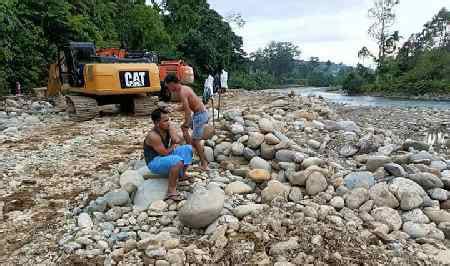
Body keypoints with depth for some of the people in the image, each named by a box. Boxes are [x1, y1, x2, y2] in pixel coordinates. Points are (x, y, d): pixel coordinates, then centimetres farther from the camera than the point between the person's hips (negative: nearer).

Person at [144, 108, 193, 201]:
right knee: (178, 161, -34)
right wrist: (173, 146, -4)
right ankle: (171, 191, -24)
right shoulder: (153, 136, -28)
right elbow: (165, 153, -22)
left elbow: (177, 141, -15)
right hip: (154, 162, -8)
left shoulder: (168, 127, -6)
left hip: (165, 156, 9)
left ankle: (182, 175, 13)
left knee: (188, 148, 3)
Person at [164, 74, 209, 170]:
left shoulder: (182, 93, -20)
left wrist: (186, 127, -20)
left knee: (195, 140, -4)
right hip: (200, 113, 10)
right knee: (183, 127, 26)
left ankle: (204, 163, 6)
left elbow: (188, 112, -24)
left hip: (200, 115, -10)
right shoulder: (184, 88, 9)